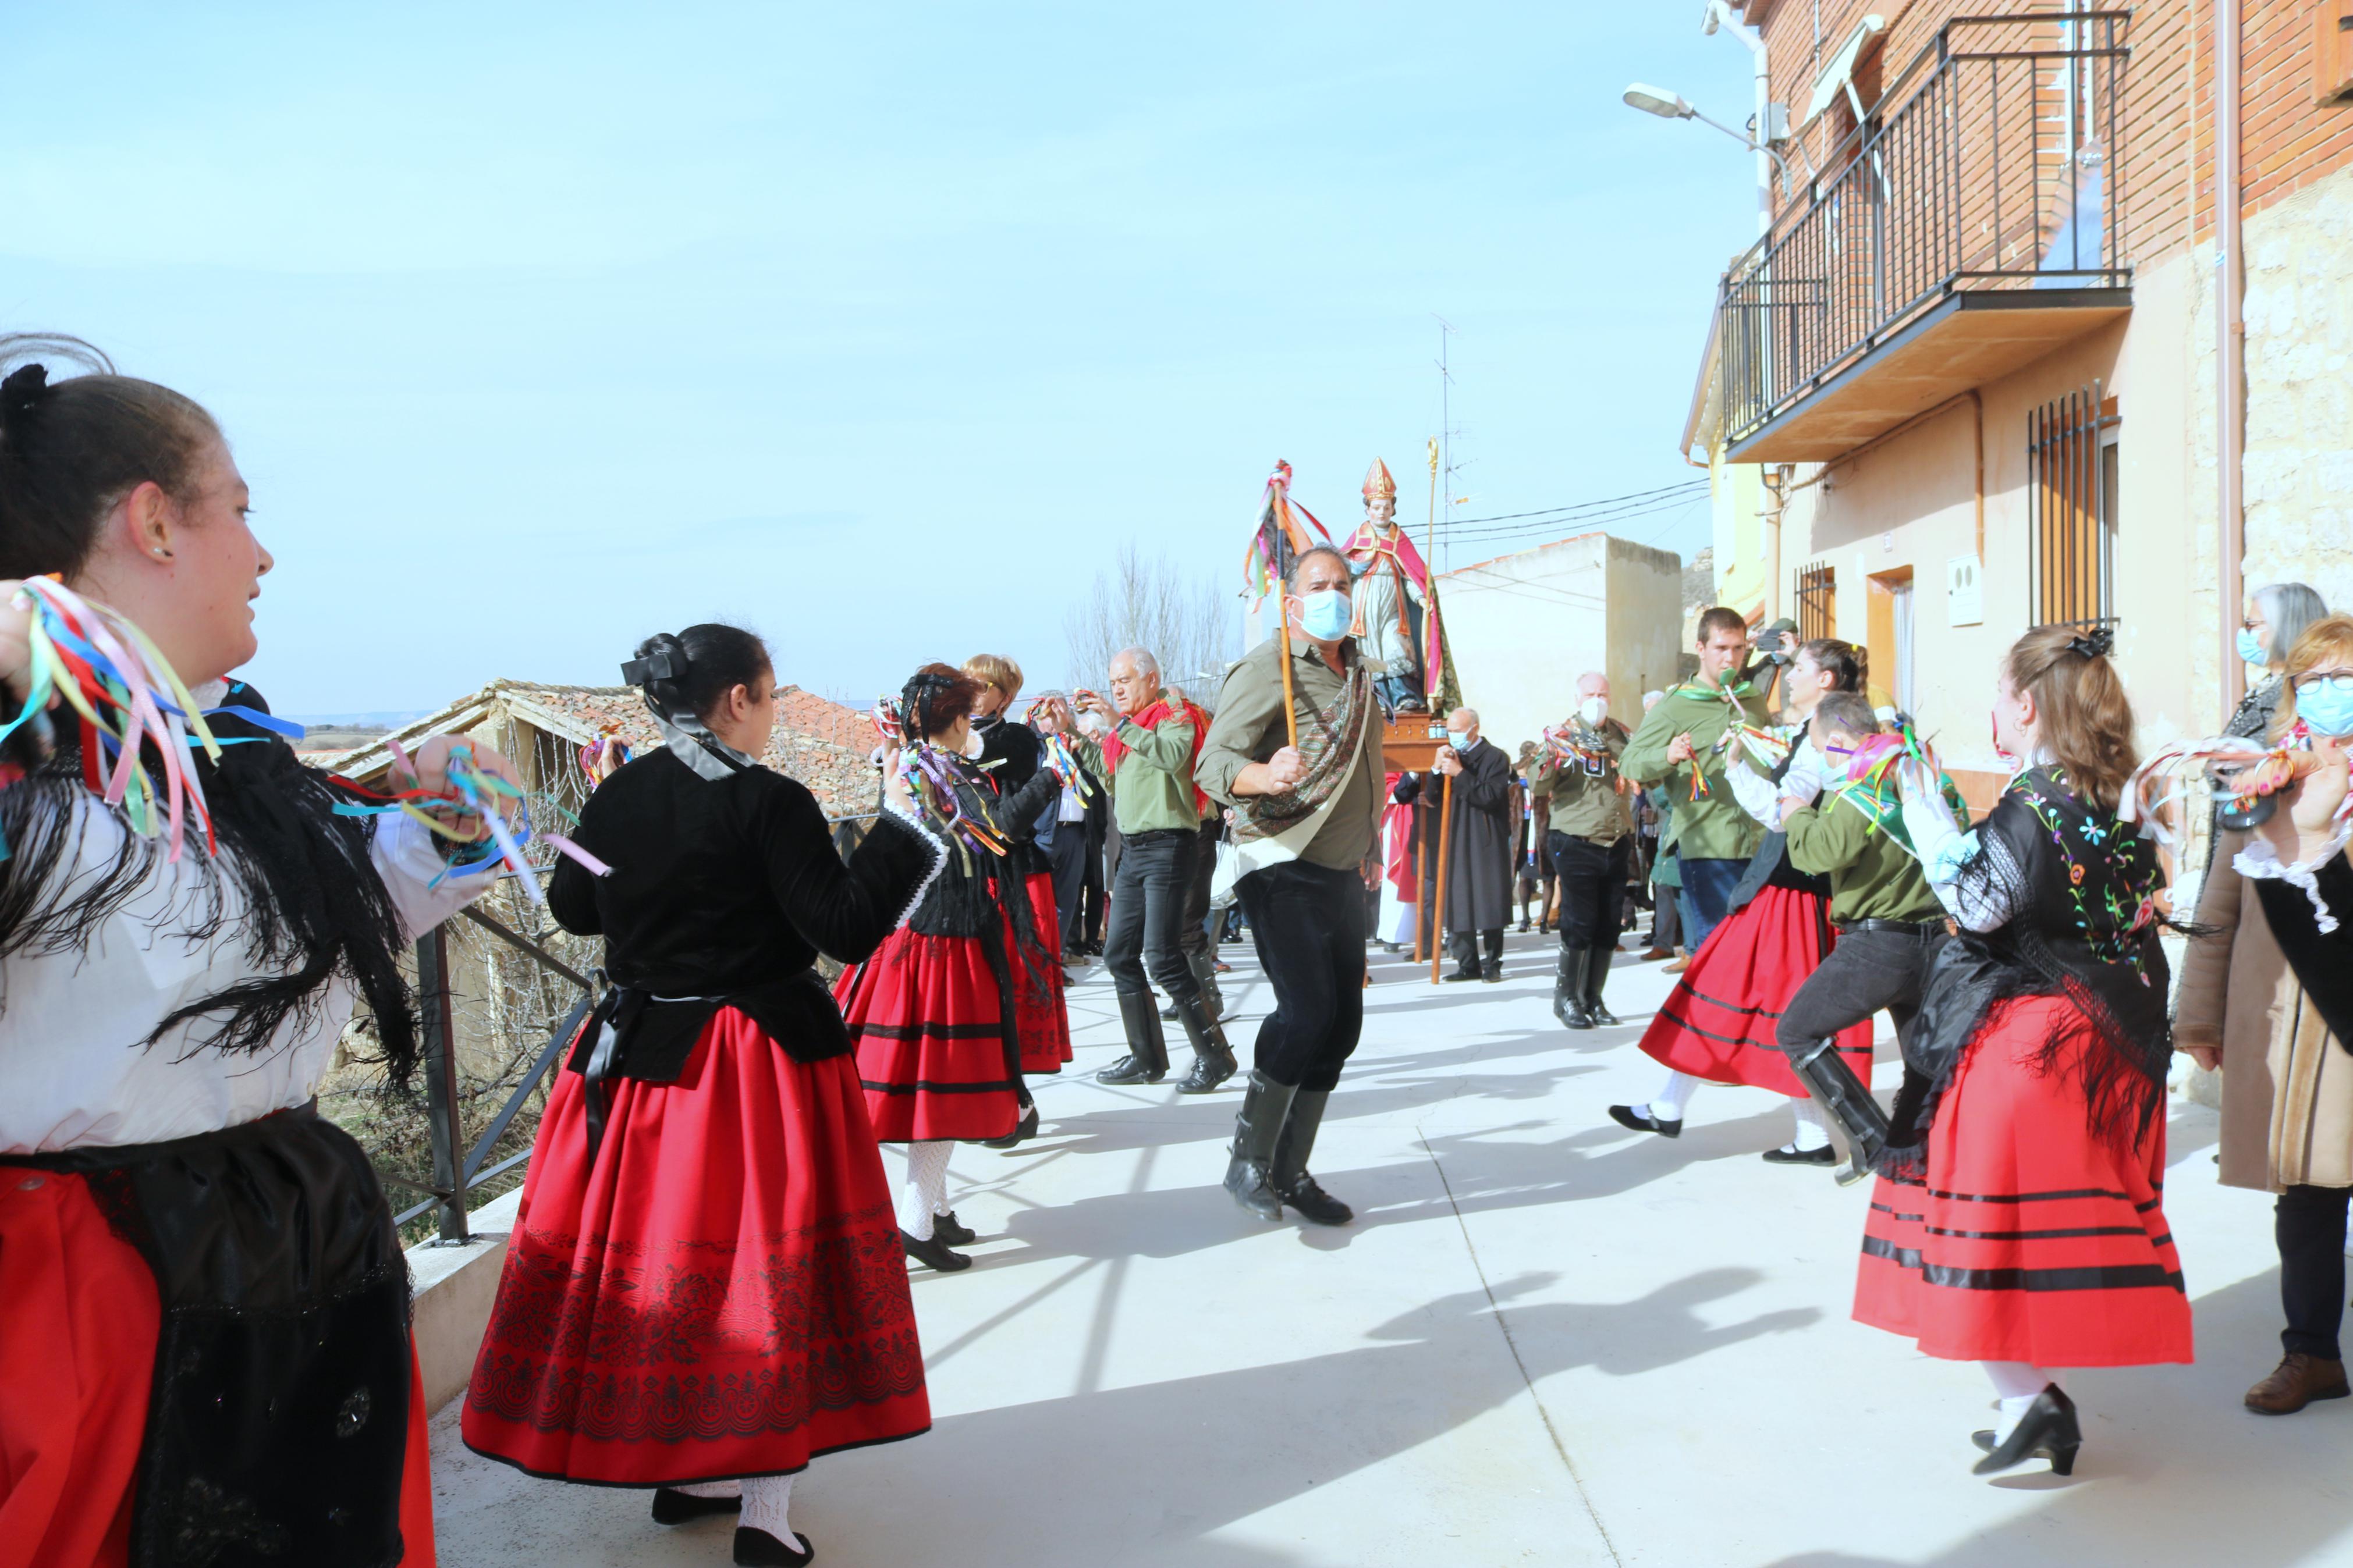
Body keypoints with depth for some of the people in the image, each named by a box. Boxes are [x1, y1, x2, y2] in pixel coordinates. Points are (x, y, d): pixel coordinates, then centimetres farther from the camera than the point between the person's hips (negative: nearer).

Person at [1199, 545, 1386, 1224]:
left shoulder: (1358, 672, 14)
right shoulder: (1267, 668, -10)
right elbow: (1214, 763, -16)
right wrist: (1265, 776, -36)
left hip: (1342, 872, 8)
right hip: (1282, 868, -8)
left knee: (1342, 1020, 6)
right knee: (1307, 1010, -18)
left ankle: (1290, 1170, 16)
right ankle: (1248, 1160, -2)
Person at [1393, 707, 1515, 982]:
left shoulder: (1495, 757, -2)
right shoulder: (1450, 757, 15)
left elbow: (1491, 797, -14)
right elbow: (1432, 798, 9)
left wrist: (1460, 774, -17)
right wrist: (1436, 769, -7)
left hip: (1486, 843, -5)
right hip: (1455, 841, 6)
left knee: (1488, 903, -3)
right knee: (1457, 903, 3)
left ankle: (1493, 963, 4)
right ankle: (1468, 964, 9)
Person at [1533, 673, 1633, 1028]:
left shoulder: (1622, 736, 10)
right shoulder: (1564, 735, -4)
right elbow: (1538, 788, -13)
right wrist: (1551, 761, -32)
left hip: (1616, 843, 5)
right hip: (1576, 843, -5)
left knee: (1608, 927, 8)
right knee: (1579, 924, -6)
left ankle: (1593, 999, 19)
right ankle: (1565, 998, 7)